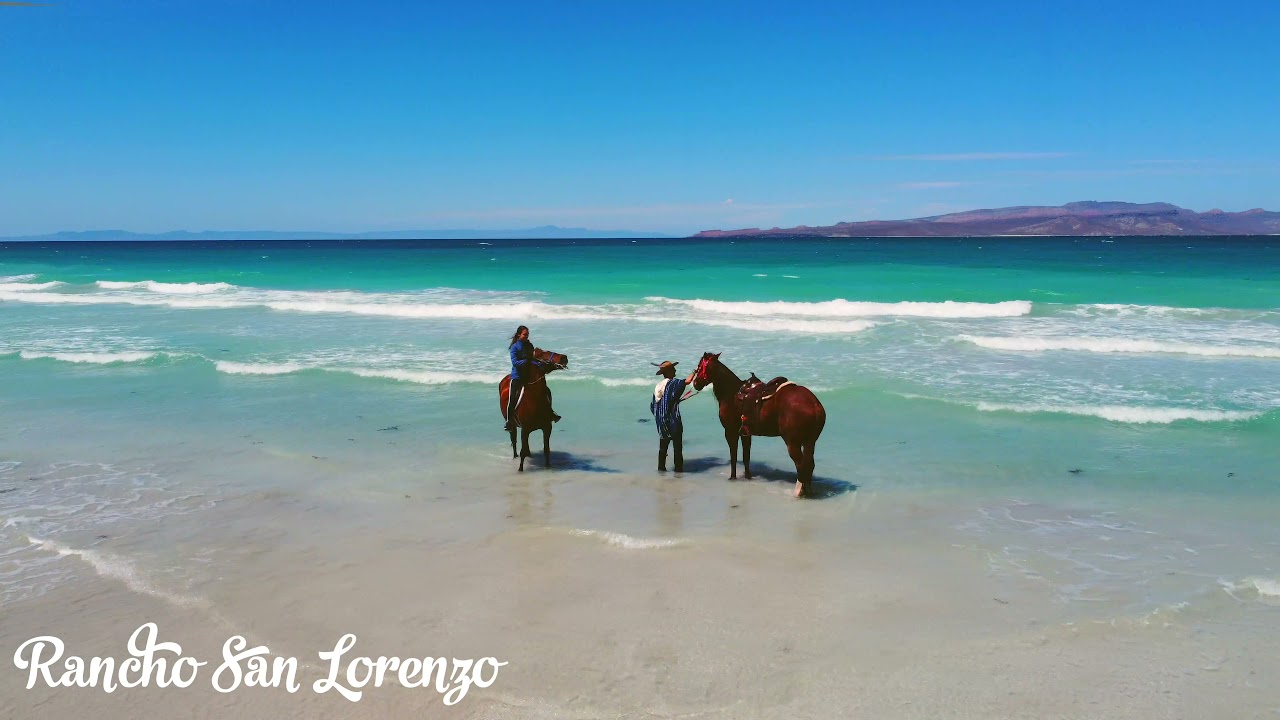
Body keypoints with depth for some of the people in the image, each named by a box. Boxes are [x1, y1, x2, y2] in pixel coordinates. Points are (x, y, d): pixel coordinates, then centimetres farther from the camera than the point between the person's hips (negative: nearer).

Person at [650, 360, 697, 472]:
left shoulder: (657, 386, 9)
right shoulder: (673, 383, -11)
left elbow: (652, 405, 11)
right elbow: (687, 381, -24)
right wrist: (694, 372, -6)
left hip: (661, 423, 7)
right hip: (673, 421, -7)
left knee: (663, 447, 15)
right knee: (678, 447, 1)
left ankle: (661, 468, 19)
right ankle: (678, 470, 2)